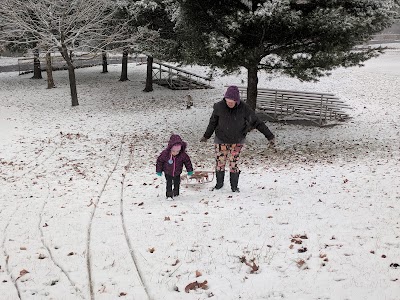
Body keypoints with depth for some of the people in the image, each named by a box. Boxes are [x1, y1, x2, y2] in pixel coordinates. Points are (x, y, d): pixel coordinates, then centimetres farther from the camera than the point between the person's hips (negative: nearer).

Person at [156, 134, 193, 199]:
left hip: (177, 173, 2)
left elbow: (187, 161, -8)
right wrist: (159, 171, -5)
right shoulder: (165, 154, -29)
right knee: (169, 183, -8)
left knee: (177, 183, 17)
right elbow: (159, 161, -13)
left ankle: (176, 193, 41)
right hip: (168, 173, -2)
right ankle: (169, 195, 8)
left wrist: (190, 170, 1)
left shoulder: (183, 155, -26)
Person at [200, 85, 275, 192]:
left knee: (234, 163, -2)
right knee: (220, 162, 5)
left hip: (237, 141, -1)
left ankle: (234, 186, 18)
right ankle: (219, 183, 28)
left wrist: (270, 136, -10)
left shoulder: (244, 108, -18)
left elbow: (257, 122, -11)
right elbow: (213, 122, 4)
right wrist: (206, 136, 17)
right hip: (221, 140, 1)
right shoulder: (219, 107, -14)